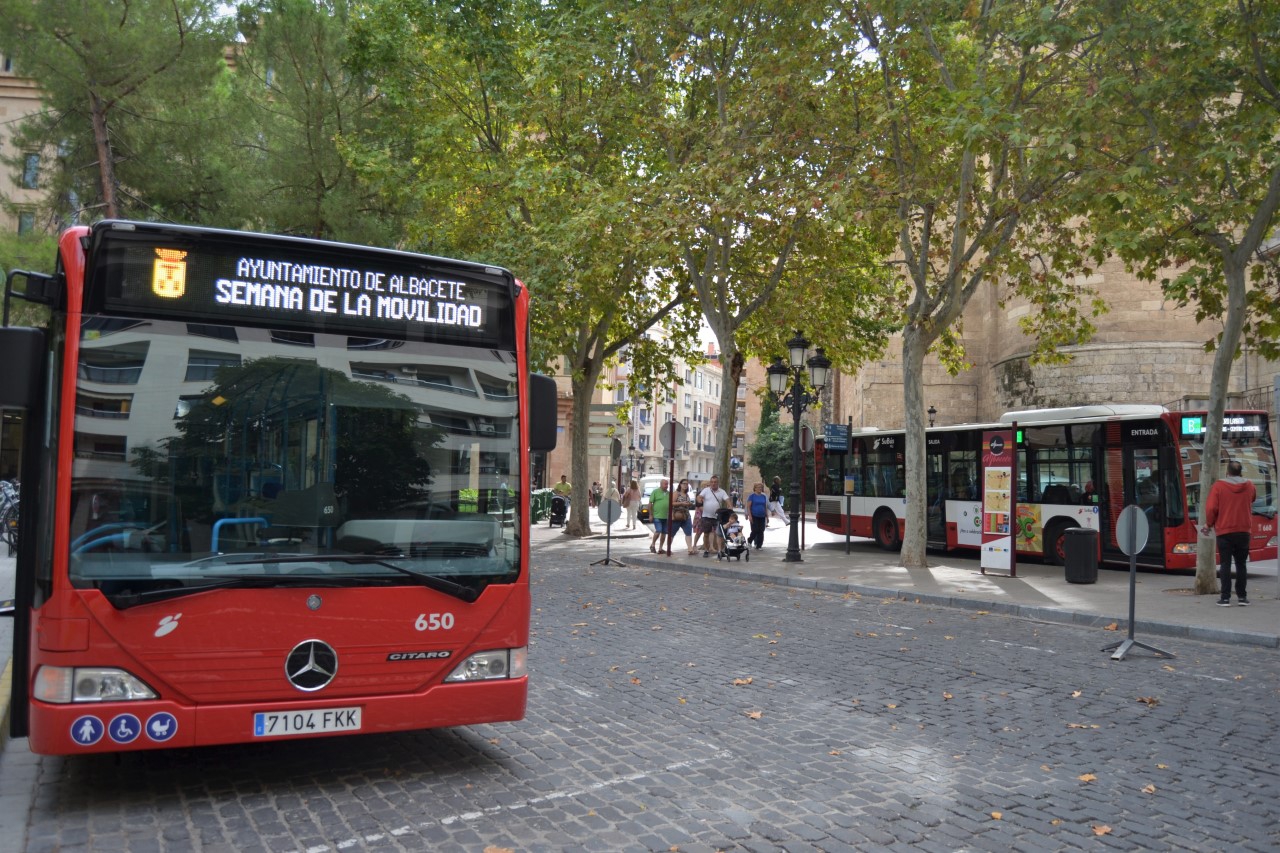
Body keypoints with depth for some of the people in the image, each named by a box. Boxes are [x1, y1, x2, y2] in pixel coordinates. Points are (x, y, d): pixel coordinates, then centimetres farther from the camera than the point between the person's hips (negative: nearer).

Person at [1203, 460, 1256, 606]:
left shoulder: (1218, 486, -9)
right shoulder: (1249, 486, 3)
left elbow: (1211, 508, -12)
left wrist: (1209, 524, 3)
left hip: (1224, 531, -3)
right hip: (1244, 531, 3)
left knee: (1225, 564, -1)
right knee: (1241, 564, 10)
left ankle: (1225, 598, -4)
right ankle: (1242, 597, 11)